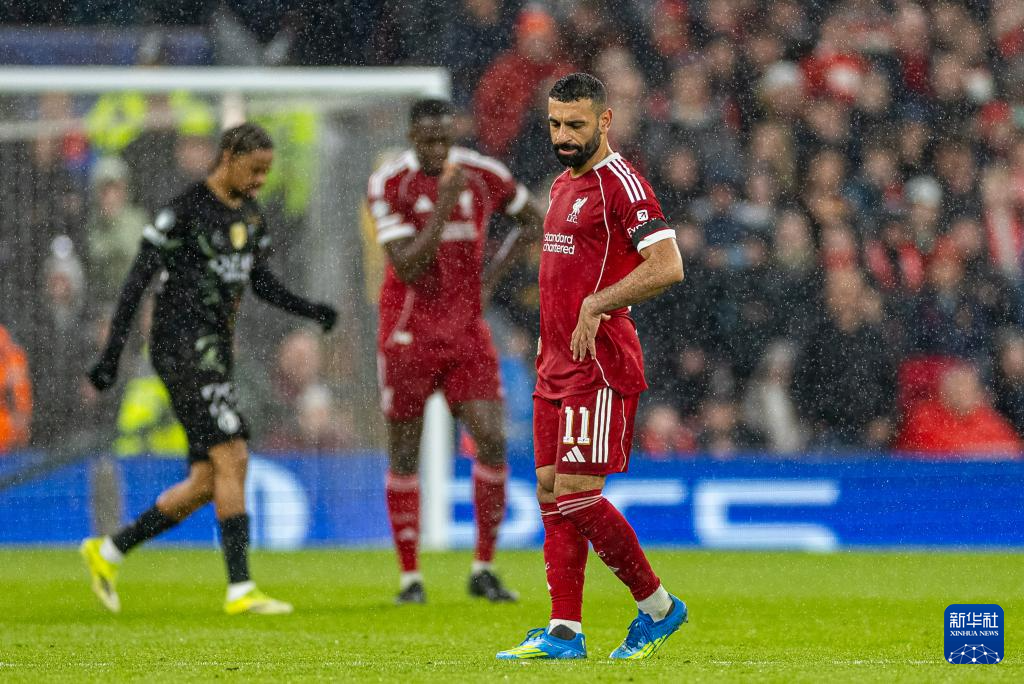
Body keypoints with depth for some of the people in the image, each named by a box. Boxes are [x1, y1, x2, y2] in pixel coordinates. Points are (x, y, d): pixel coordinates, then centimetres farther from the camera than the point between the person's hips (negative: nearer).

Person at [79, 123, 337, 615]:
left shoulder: (251, 216, 14)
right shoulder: (185, 211, -11)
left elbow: (262, 283, 21)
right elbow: (138, 279, -10)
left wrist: (311, 310, 3)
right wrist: (112, 352, -13)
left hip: (216, 353, 9)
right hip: (182, 348, -9)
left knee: (208, 482, 7)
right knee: (232, 458, -17)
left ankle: (108, 551, 20)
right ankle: (240, 589, -18)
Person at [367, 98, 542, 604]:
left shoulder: (484, 175, -2)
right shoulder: (389, 184, -11)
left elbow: (531, 221, 17)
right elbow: (406, 268, -19)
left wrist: (492, 275, 5)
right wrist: (443, 206, -27)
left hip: (467, 330, 2)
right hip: (409, 330, -2)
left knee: (492, 439, -10)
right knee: (405, 452, 2)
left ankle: (483, 570, 2)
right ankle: (410, 576, 13)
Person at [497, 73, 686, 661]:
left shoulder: (620, 183, -11)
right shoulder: (565, 186, 18)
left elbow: (667, 266, -20)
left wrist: (595, 306, -21)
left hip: (599, 366, -9)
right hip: (557, 366, 9)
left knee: (577, 496, -11)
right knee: (552, 493, 5)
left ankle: (658, 607, 4)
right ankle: (565, 632, 6)